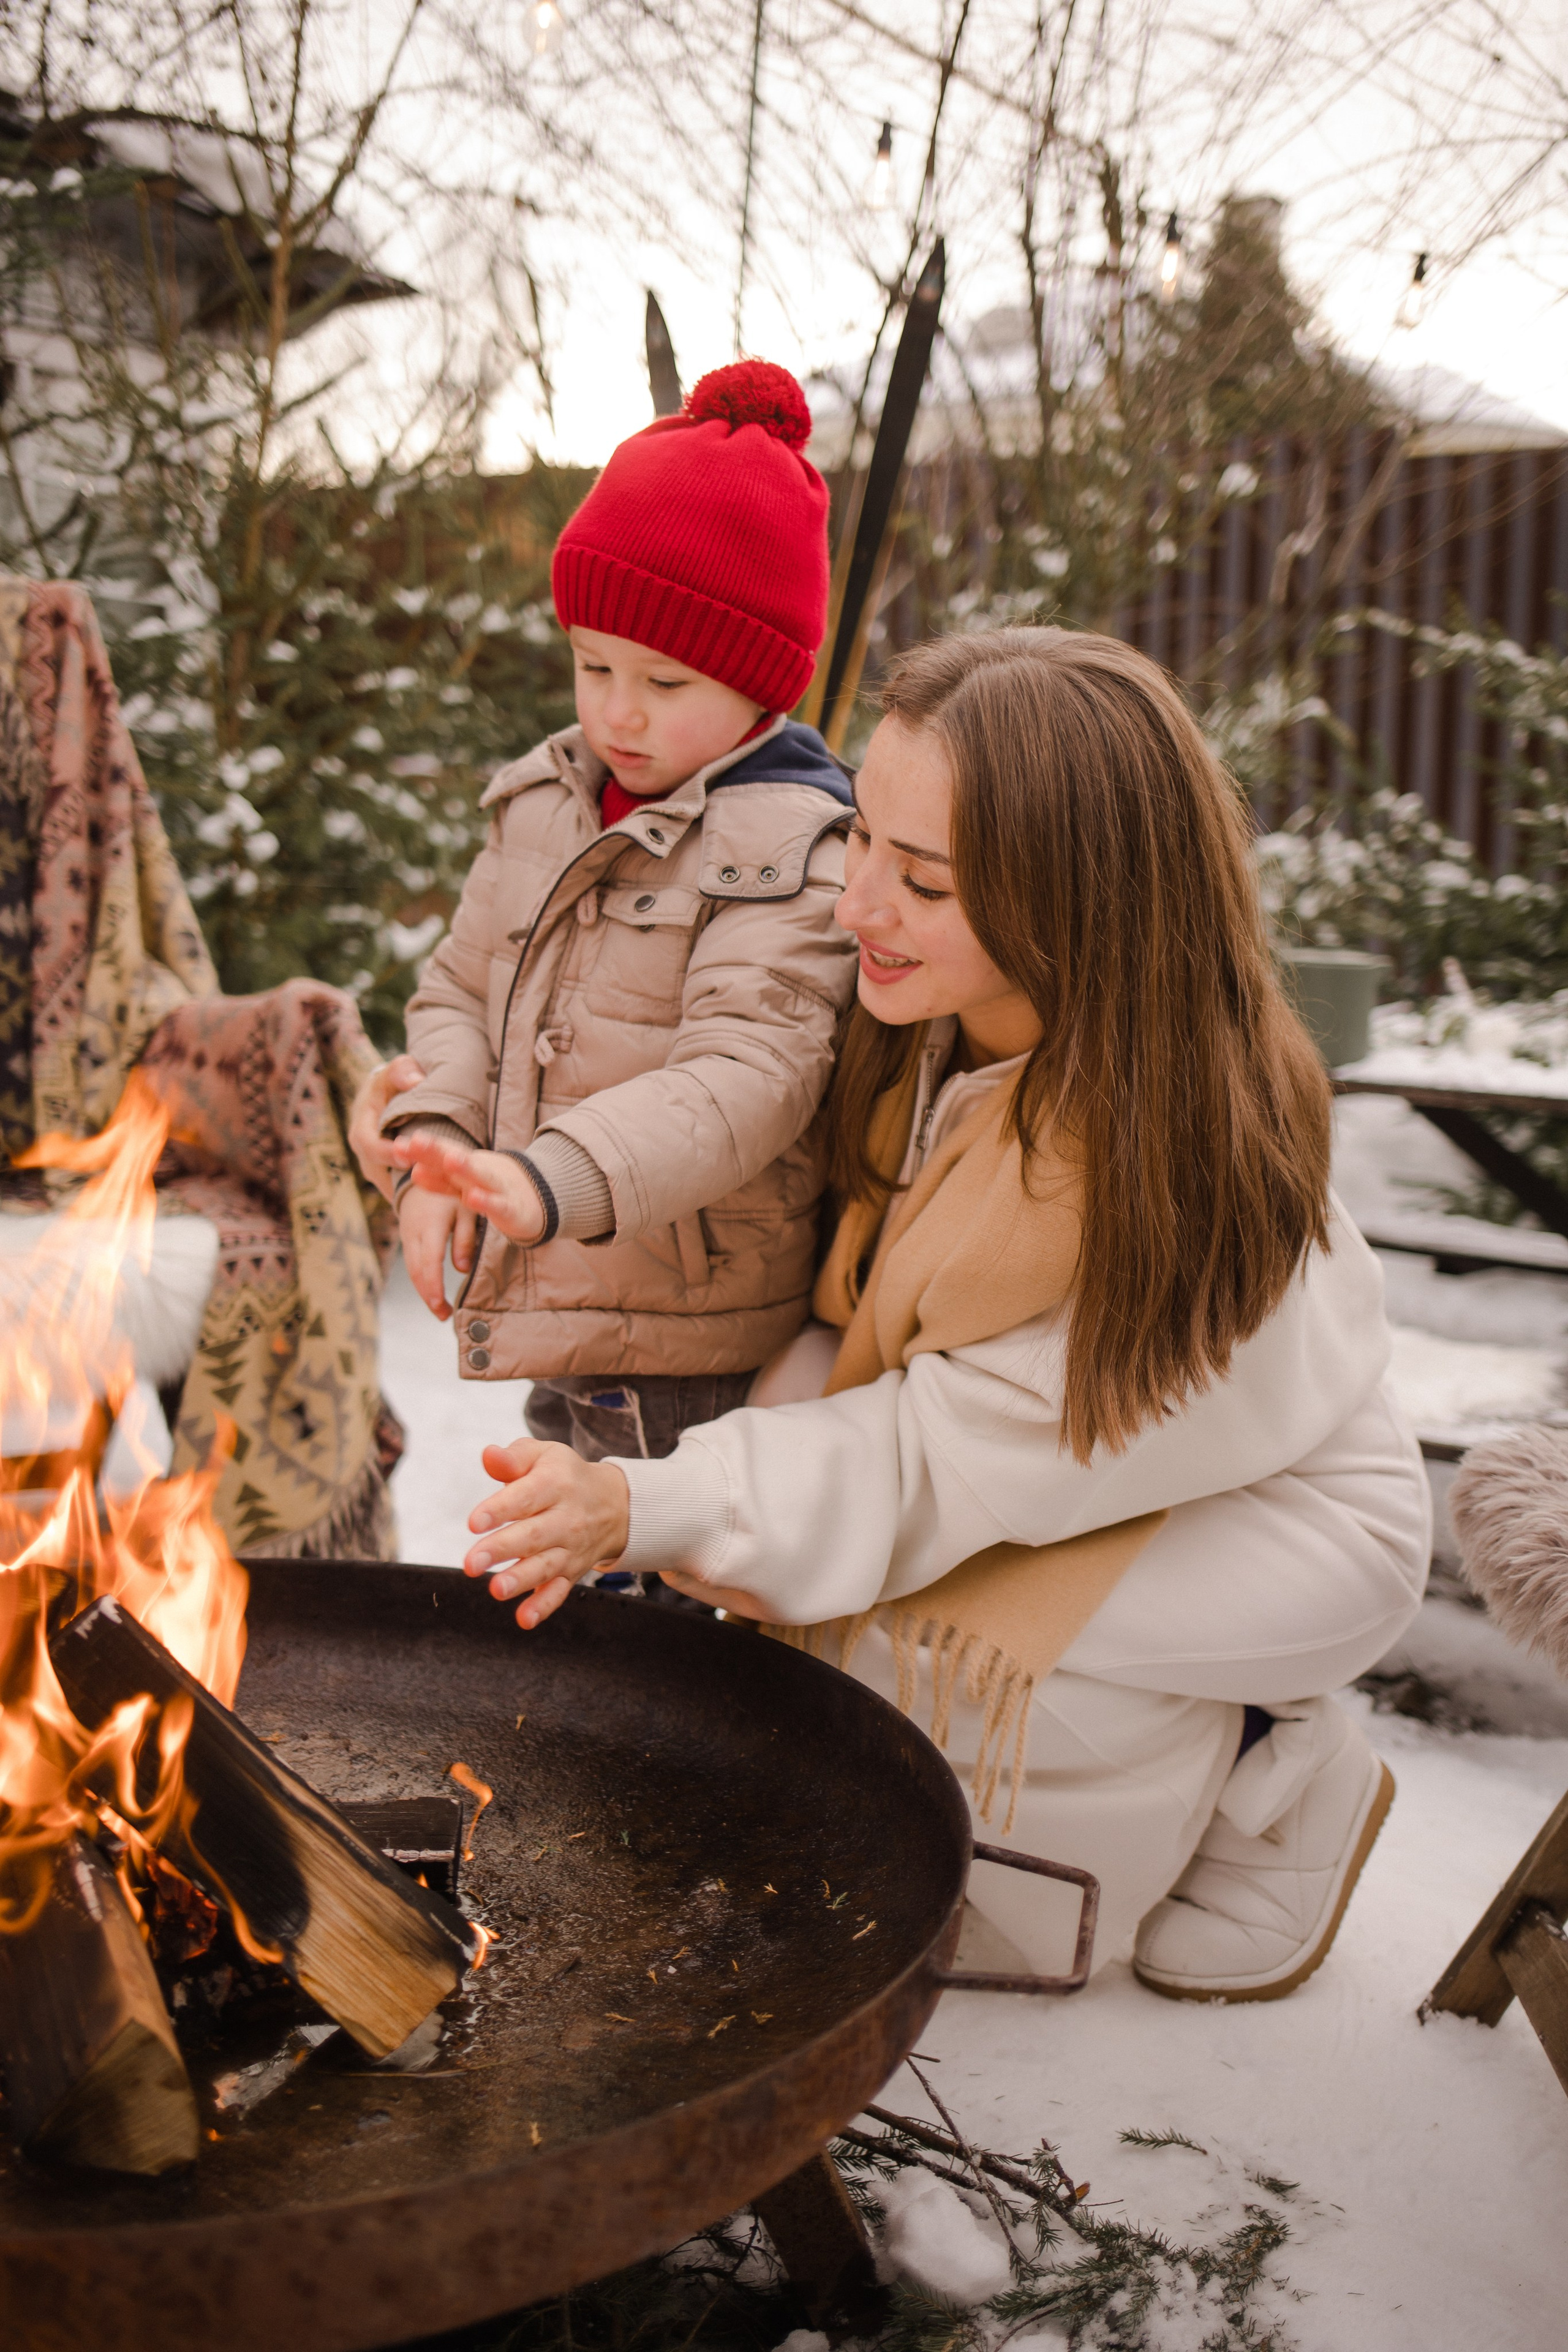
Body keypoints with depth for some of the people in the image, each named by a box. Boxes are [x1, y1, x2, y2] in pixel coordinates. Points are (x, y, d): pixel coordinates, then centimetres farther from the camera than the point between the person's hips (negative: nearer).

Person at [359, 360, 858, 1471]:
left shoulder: (792, 848, -14)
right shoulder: (545, 803, 9)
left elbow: (747, 1075, -24)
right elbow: (465, 991, 13)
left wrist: (552, 1182, -38)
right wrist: (440, 1144, -6)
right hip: (563, 1332, 7)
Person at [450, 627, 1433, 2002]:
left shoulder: (1168, 1143, -36)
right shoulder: (943, 1018, -17)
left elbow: (959, 1454, -30)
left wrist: (647, 1514, -38)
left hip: (1277, 1510, -6)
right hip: (1062, 1458, 7)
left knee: (901, 1650, -27)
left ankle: (1271, 1771, 0)